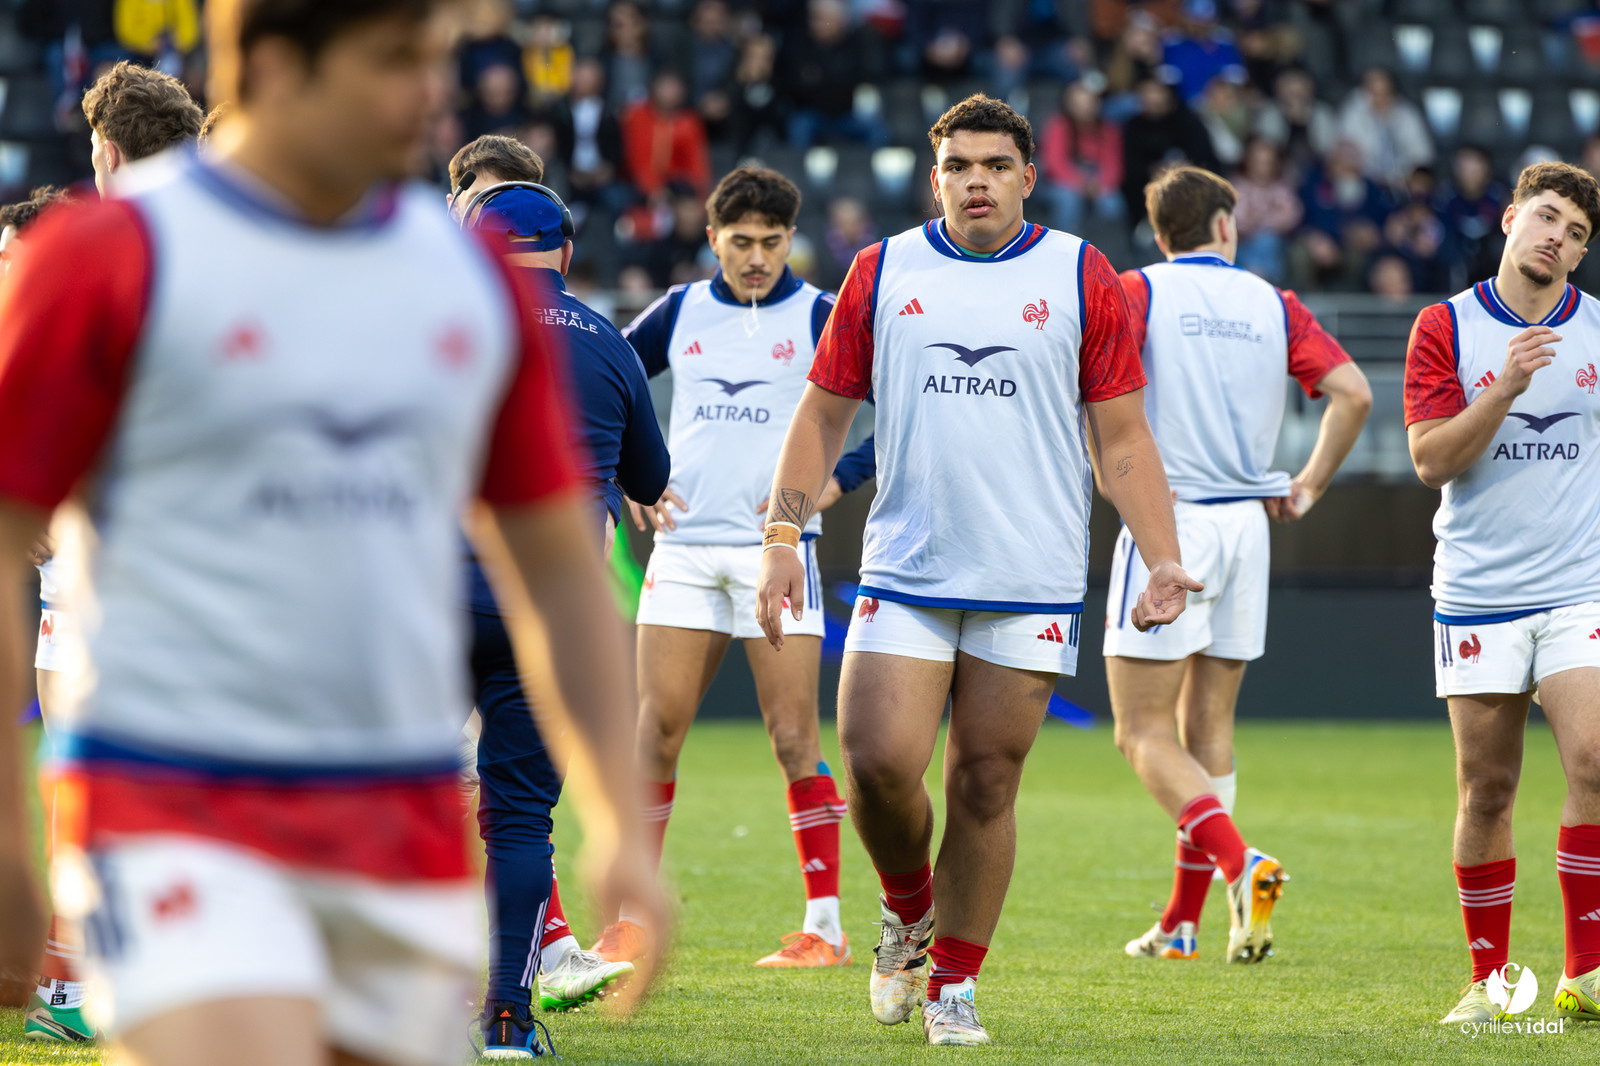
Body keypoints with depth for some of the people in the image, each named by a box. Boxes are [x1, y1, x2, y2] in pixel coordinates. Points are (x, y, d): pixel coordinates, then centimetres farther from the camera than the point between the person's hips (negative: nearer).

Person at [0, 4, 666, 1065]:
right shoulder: (110, 257, -4)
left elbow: (563, 569, 16)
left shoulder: (474, 274, 11)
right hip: (178, 817, -5)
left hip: (409, 837, 5)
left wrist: (619, 826, 8)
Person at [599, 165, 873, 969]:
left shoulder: (818, 317, 0)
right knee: (656, 728, -1)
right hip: (684, 545, 3)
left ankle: (825, 926, 0)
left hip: (775, 548, -3)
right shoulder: (680, 312, 9)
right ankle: (634, 916, 5)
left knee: (794, 737, -5)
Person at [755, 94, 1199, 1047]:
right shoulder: (882, 273, 7)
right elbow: (824, 414, 12)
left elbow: (1123, 438, 5)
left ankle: (951, 985, 14)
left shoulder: (1082, 278, 4)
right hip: (905, 574, 1)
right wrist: (784, 536, 1)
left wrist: (1164, 559, -5)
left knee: (985, 788, 1)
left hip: (1032, 588, -1)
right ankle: (908, 910, 19)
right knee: (878, 763, -12)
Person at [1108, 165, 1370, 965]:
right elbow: (1352, 393, 0)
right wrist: (1309, 487, 9)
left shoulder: (1140, 292, -1)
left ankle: (1240, 864, -25)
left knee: (1145, 734, -4)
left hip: (1169, 519, -4)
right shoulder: (1273, 305, 9)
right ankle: (1184, 921, 12)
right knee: (1208, 731, 11)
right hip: (1247, 524, 4)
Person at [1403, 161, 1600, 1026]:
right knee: (1485, 790, 1)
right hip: (1478, 590, -1)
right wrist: (1507, 386, -19)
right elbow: (1431, 460, -8)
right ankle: (1488, 979, 12)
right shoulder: (1445, 327, 0)